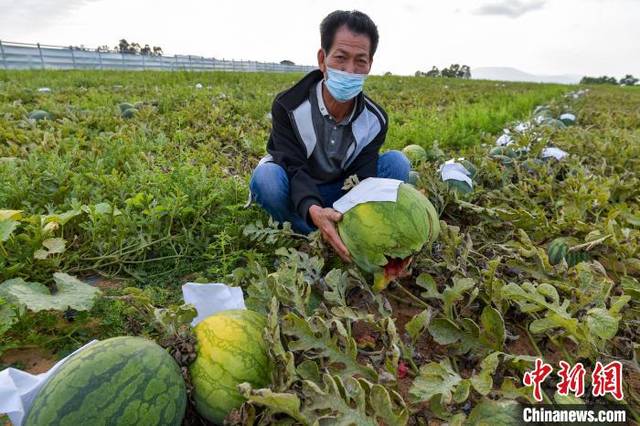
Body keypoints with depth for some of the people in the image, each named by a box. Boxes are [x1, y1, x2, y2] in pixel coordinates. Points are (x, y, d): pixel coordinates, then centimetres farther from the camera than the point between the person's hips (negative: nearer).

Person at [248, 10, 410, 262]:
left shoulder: (375, 120, -13)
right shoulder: (288, 107, -22)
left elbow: (364, 179, -21)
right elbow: (295, 170, -30)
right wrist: (313, 211, -53)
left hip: (340, 193, 2)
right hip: (295, 194, -2)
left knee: (397, 162, -18)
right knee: (266, 176, -37)